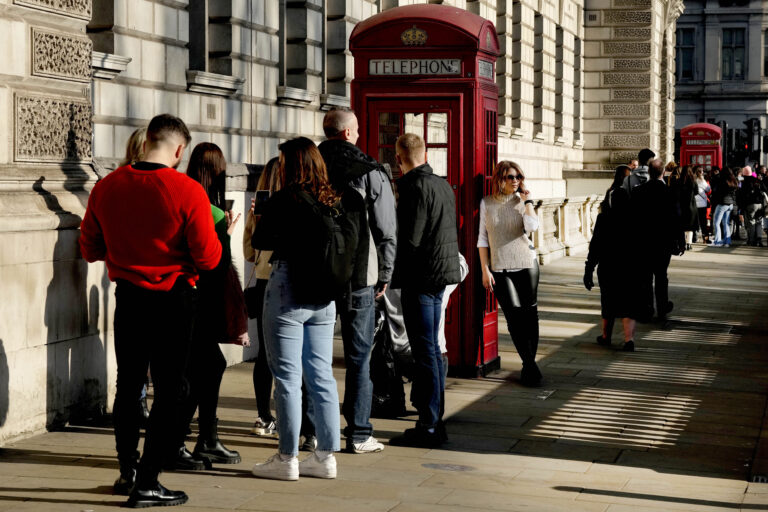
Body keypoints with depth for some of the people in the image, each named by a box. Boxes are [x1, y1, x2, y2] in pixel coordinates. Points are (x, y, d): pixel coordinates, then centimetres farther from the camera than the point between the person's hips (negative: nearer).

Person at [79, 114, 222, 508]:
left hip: (128, 296, 4)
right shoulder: (188, 191, -16)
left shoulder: (106, 187, -4)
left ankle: (127, 471, 29)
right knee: (167, 390, 4)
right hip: (174, 301, -4)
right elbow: (208, 258, -14)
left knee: (128, 385, 18)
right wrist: (215, 235, 7)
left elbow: (90, 249, 6)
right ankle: (146, 485, 5)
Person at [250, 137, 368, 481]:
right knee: (321, 375, 10)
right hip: (324, 298, 6)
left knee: (287, 377, 0)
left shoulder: (284, 200, -12)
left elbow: (259, 241, -2)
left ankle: (287, 458, 4)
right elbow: (358, 249, 9)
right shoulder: (339, 201, 3)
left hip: (287, 294, -6)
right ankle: (326, 456, 14)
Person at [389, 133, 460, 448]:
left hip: (420, 278, -9)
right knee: (431, 349, 15)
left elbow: (409, 238, -19)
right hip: (440, 275, 9)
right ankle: (434, 421, 21)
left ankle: (428, 428, -2)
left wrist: (392, 275, -8)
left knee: (424, 351, -5)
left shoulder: (415, 187, -15)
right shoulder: (443, 185, 13)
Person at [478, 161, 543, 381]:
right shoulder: (487, 203, 4)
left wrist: (527, 200, -7)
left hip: (526, 264, 1)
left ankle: (529, 365, 12)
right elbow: (483, 238, 6)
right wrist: (485, 269, 1)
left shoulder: (522, 201, 4)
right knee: (514, 316, -8)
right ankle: (530, 366, -3)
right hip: (500, 268, -1)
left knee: (530, 314, 2)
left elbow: (532, 226, -15)